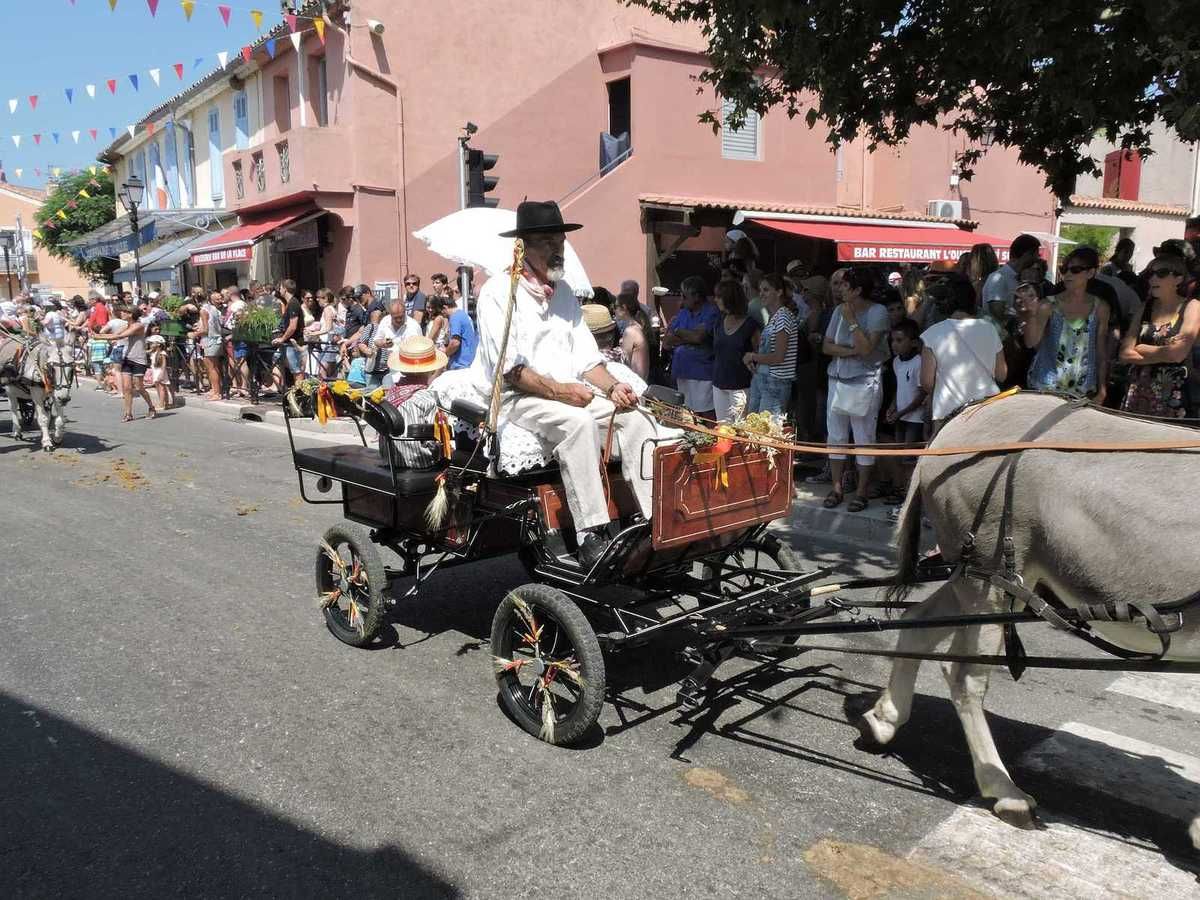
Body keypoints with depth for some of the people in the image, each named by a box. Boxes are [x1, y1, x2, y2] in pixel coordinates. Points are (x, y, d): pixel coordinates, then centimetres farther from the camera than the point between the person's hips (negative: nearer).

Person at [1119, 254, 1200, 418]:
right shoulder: (1145, 307, 9)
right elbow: (1125, 354, -2)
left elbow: (1177, 354, -16)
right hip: (1136, 391, 4)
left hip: (1171, 395, -3)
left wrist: (1140, 348, -3)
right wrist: (1165, 353, -11)